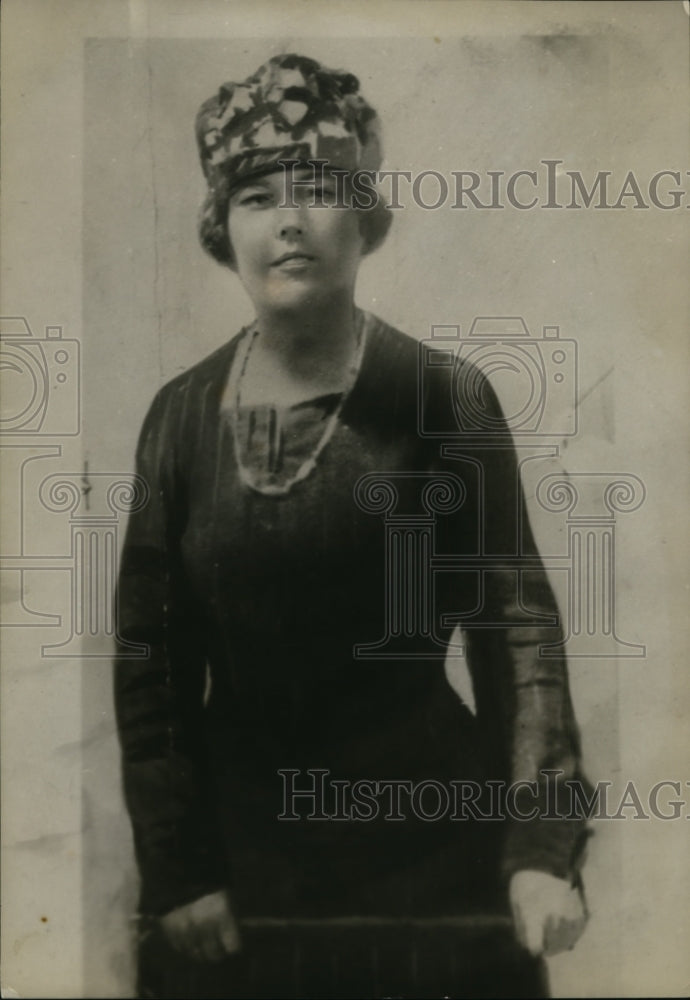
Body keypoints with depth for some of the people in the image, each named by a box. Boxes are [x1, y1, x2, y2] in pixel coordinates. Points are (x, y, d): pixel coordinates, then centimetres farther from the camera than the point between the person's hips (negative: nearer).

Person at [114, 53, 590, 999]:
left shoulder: (443, 397, -9)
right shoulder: (182, 414, -2)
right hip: (241, 842, 3)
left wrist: (543, 847, -16)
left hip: (428, 842, -2)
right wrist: (174, 869, -1)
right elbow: (150, 661, 1)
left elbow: (517, 624, -10)